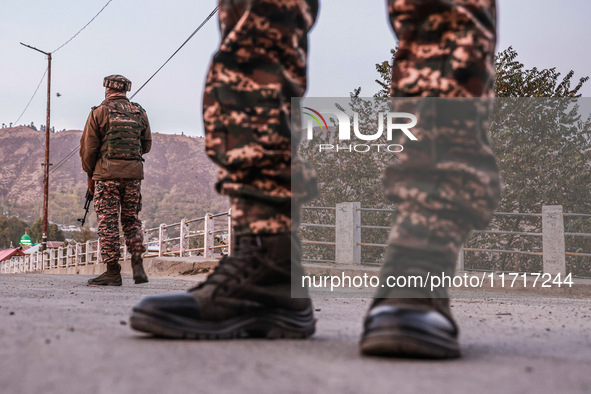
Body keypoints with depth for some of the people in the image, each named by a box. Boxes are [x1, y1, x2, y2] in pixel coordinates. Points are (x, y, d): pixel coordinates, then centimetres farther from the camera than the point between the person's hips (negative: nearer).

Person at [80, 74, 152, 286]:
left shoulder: (100, 112, -1)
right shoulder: (139, 113, 10)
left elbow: (88, 147, 0)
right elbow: (146, 145, 16)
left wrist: (90, 174, 10)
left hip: (107, 173, -4)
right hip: (134, 173, 4)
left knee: (108, 222, 0)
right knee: (131, 220, 13)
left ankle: (112, 272, 0)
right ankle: (138, 265, 2)